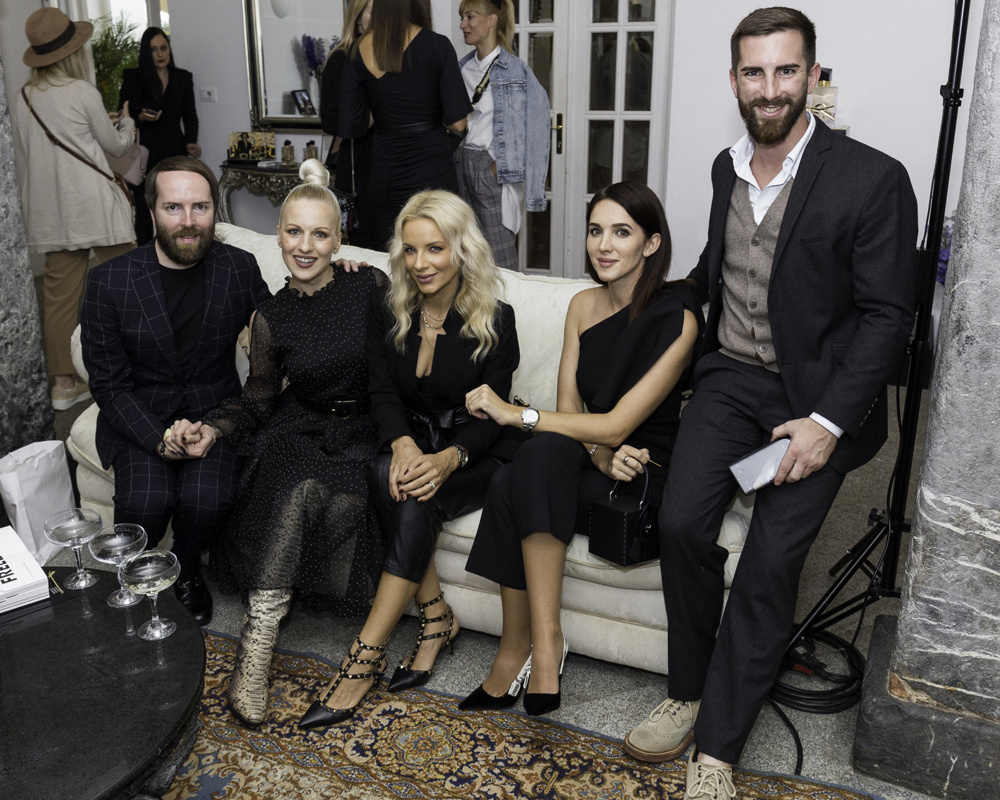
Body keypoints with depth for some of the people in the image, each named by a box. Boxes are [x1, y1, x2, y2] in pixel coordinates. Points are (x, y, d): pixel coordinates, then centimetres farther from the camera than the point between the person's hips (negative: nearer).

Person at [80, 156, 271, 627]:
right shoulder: (109, 282, -7)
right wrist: (159, 439, -19)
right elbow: (108, 382, -4)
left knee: (207, 500, -25)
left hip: (215, 412, 1)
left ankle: (186, 570, 10)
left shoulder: (240, 269, -2)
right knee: (146, 501, -26)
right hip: (139, 419, -1)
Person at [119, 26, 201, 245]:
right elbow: (122, 115, 4)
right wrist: (141, 117, -17)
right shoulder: (132, 77, 5)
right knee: (144, 213, -6)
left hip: (175, 153, 2)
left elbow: (190, 117, 14)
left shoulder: (183, 78, 12)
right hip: (145, 154, -2)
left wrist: (190, 142, -3)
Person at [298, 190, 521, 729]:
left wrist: (448, 458, -31)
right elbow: (382, 392, -6)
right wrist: (402, 443, -28)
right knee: (386, 477, -32)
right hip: (411, 444, 3)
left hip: (476, 454, -3)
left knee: (418, 500, -32)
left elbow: (491, 416, -11)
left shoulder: (494, 320, -9)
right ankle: (436, 618, -18)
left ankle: (365, 658, -25)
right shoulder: (386, 313, 2)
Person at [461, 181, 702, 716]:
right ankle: (539, 647, -17)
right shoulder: (583, 305, 8)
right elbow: (569, 408, 5)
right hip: (591, 464, 5)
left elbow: (617, 426, -18)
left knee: (544, 451, -34)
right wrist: (600, 454, -16)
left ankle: (518, 651, -27)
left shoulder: (675, 317, -13)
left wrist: (514, 413, -15)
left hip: (647, 477, -5)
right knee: (508, 483, -28)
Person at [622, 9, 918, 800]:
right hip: (733, 378, 4)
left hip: (818, 394, -4)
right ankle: (687, 695, 6)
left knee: (770, 564, -11)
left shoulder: (872, 179, -11)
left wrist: (828, 422, -17)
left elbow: (887, 316, -11)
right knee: (682, 523, -16)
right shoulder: (727, 168, 9)